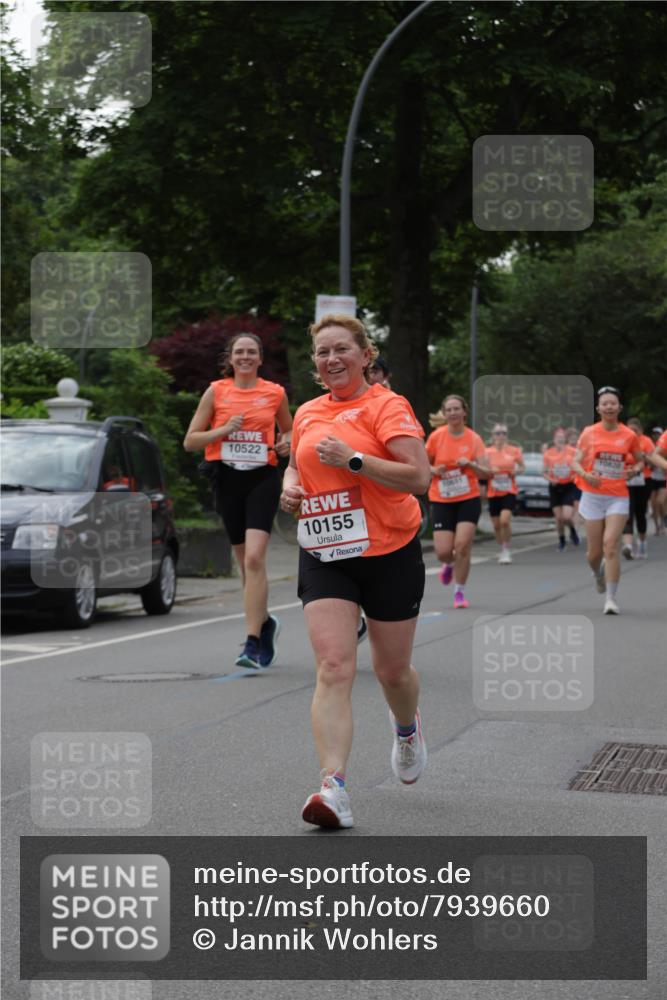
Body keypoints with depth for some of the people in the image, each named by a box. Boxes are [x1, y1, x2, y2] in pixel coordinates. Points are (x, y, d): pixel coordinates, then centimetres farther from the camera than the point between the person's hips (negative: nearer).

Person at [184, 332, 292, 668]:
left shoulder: (275, 393, 6)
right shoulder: (216, 392, 5)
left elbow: (289, 429, 23)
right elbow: (190, 441, 4)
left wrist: (287, 443, 1)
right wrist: (224, 429, -11)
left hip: (263, 478, -2)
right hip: (228, 479, 2)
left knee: (254, 558, -18)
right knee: (245, 561, 10)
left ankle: (252, 644, -20)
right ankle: (265, 622, 35)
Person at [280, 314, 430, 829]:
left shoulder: (386, 406, -8)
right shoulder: (307, 414, 10)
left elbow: (419, 477, -18)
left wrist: (353, 459, -23)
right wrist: (290, 485, 6)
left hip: (390, 554, -3)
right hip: (324, 556, 3)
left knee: (392, 670, 12)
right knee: (333, 668, -14)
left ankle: (407, 728, 47)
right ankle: (334, 786, -22)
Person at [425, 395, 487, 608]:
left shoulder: (474, 439, -3)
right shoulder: (436, 437, -2)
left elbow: (485, 471, -6)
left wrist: (470, 464, -25)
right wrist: (434, 470, -12)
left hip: (469, 499, 0)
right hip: (441, 500, 1)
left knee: (462, 545, -13)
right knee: (443, 551, -7)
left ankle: (459, 592, 4)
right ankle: (449, 564, 32)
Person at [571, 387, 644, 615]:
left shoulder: (629, 435, 1)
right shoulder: (589, 433, 1)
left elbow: (640, 460, 15)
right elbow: (576, 462, 4)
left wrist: (635, 470, -7)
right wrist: (585, 474, -17)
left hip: (618, 497, -1)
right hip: (593, 495, 1)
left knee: (610, 546, -15)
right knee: (595, 551, 6)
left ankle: (611, 598, -11)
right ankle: (598, 574, 42)